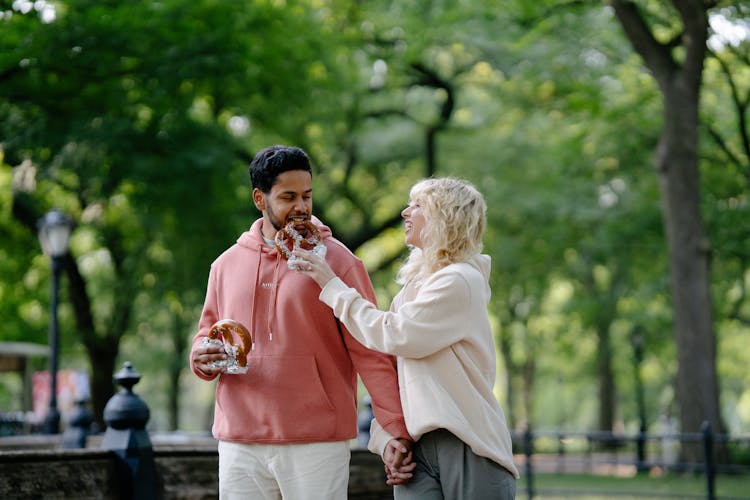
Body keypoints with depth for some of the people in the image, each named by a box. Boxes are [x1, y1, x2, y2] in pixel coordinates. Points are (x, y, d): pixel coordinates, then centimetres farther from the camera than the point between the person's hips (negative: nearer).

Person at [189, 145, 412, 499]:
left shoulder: (336, 260, -1)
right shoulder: (227, 264, 11)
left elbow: (370, 352, -6)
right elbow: (207, 334, 20)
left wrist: (396, 429, -13)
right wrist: (202, 358, -5)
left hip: (317, 443, -3)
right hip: (239, 441, 4)